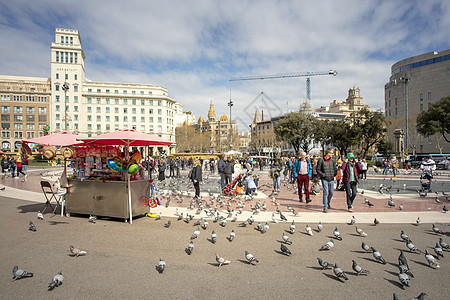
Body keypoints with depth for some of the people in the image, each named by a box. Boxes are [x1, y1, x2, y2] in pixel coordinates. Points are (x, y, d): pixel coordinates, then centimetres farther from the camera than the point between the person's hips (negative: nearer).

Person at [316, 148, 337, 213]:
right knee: (326, 193, -8)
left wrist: (334, 174, 3)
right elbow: (318, 170, -3)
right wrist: (322, 174, -15)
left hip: (331, 179, 5)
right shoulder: (321, 160, -4)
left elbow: (335, 169, 19)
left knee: (331, 193, 10)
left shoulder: (332, 161, 10)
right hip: (324, 179, -4)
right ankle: (325, 207, -1)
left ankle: (328, 203, 37)